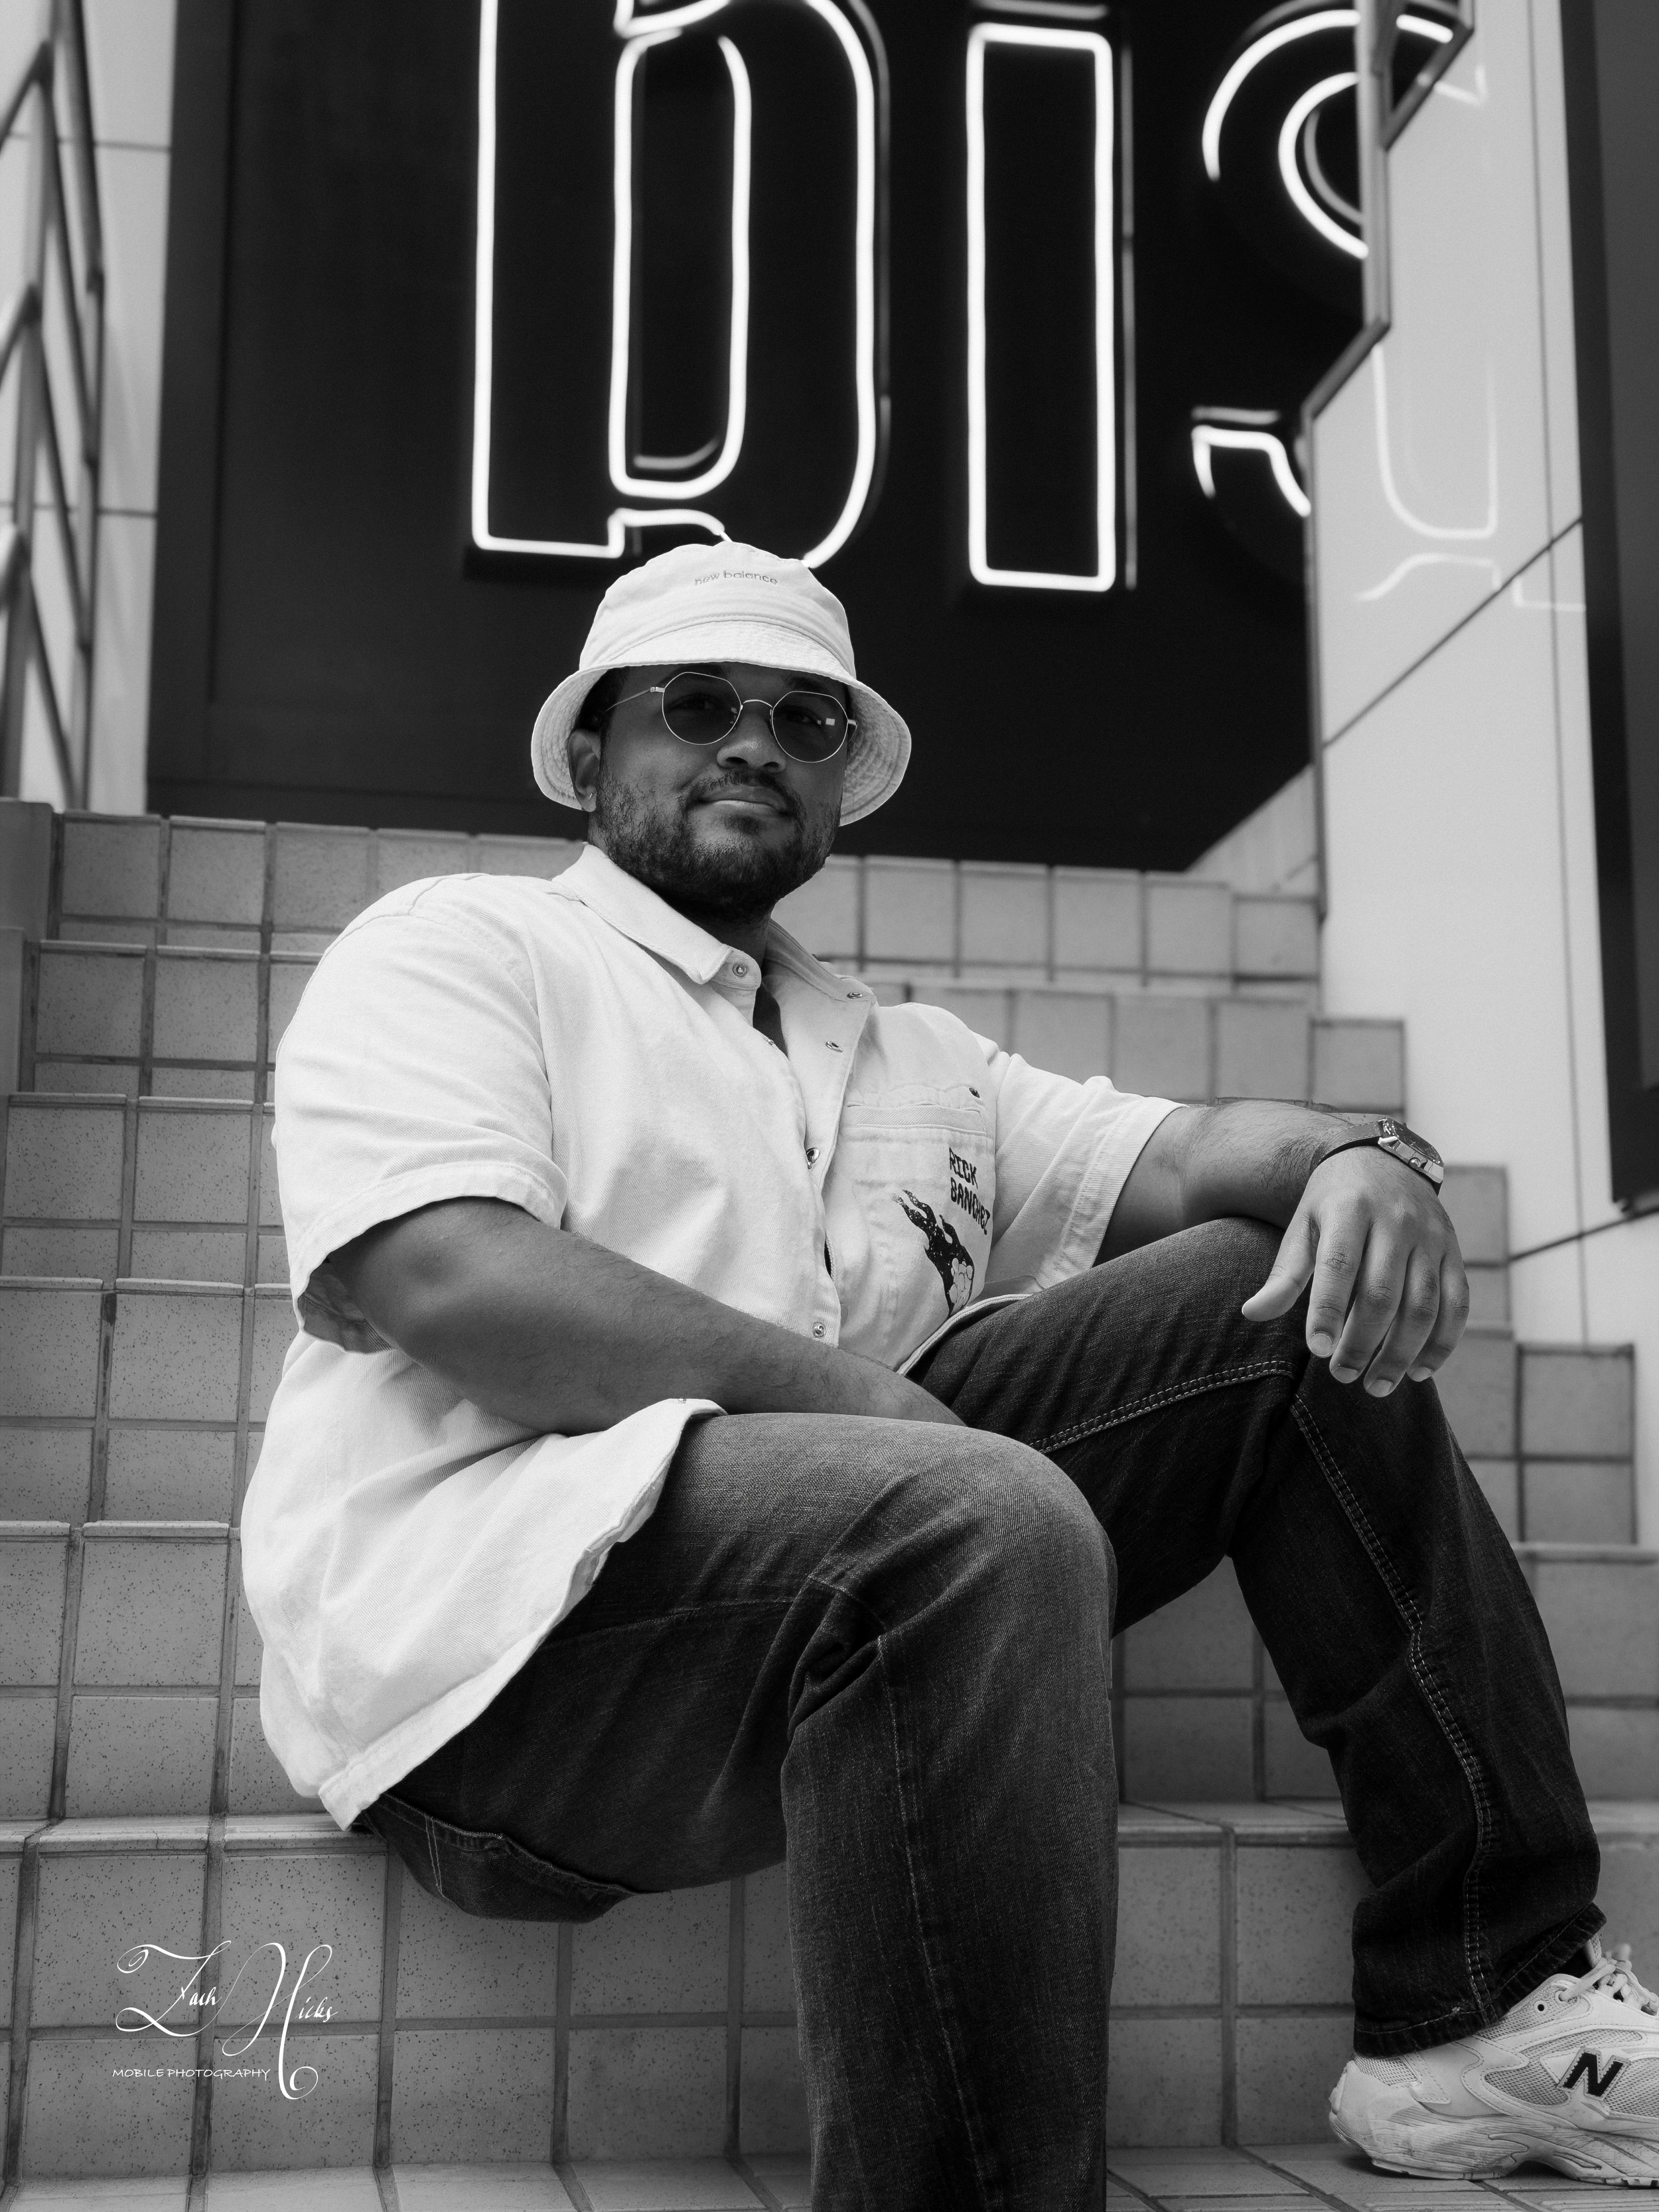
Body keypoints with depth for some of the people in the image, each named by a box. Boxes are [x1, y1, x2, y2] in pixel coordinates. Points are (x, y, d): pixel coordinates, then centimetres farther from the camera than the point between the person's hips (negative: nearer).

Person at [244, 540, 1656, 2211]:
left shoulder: (907, 1059, 27)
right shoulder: (458, 944, 6)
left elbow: (1173, 1153, 17)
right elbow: (442, 1276, -12)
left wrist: (1356, 1158, -6)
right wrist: (832, 1385, -15)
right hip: (488, 1620, -7)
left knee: (1284, 1297, 1)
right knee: (988, 1518, -35)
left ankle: (1483, 2005, 0)